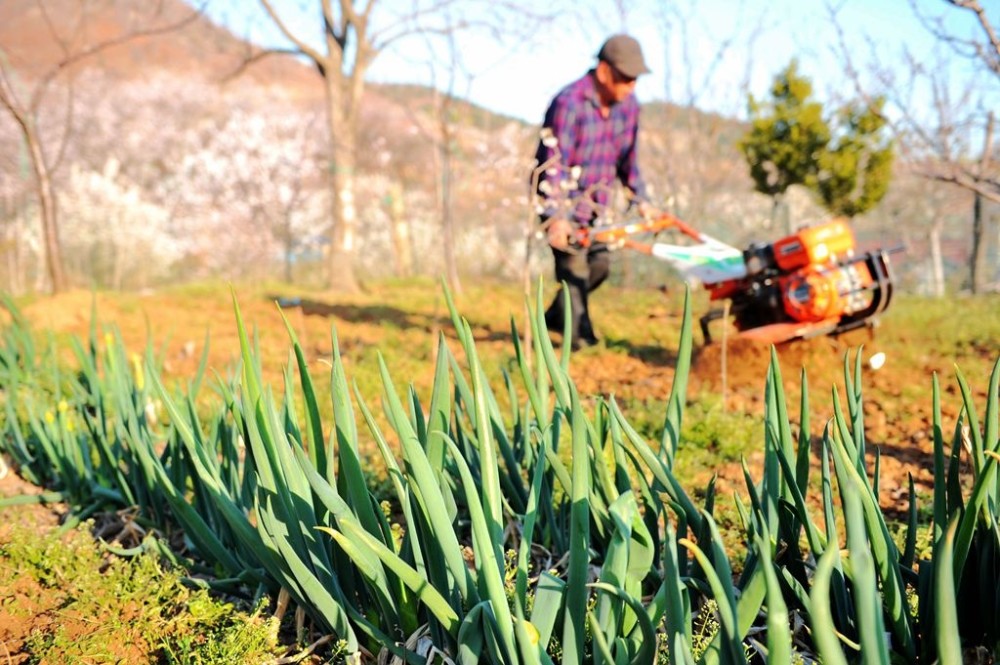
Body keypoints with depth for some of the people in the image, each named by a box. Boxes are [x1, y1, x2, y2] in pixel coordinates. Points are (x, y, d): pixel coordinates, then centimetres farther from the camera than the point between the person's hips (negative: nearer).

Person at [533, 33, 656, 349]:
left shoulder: (628, 105, 0)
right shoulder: (569, 103, -22)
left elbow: (627, 158, 13)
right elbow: (553, 163, -25)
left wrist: (641, 200, 8)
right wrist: (557, 217, -31)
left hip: (594, 201, 7)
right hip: (561, 200, -7)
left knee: (599, 263, 9)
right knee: (575, 268, -9)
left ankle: (555, 316, 28)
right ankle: (580, 338, 1)